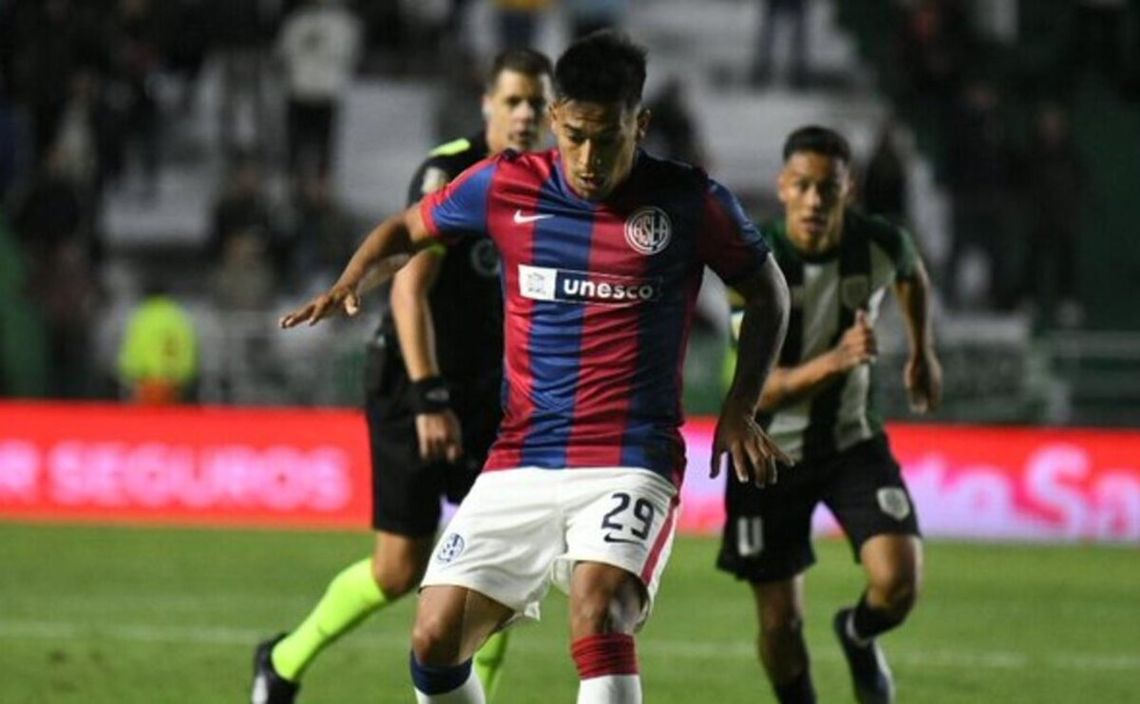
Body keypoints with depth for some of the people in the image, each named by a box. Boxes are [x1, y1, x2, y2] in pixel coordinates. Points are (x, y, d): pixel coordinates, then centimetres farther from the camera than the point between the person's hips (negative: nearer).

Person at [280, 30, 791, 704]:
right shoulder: (506, 186, 1)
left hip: (632, 464, -3)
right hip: (520, 464, 3)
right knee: (436, 640, -4)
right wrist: (351, 279, -2)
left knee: (597, 615, -29)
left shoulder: (691, 201, -3)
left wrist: (739, 412, 1)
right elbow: (408, 227, 18)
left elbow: (769, 295, 11)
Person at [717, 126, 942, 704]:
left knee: (898, 581, -18)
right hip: (772, 450, -2)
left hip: (852, 440, 2)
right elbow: (763, 391, -27)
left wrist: (923, 353, 25)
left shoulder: (881, 244, -13)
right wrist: (836, 359, -43)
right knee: (780, 622, 2)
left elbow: (912, 276, 16)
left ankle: (858, 636, 18)